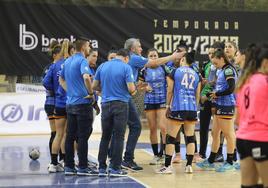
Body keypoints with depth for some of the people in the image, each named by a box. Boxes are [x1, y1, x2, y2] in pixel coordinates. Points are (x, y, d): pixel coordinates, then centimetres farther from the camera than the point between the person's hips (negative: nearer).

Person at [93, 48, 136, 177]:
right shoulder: (126, 67, -7)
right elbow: (131, 88, -12)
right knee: (118, 137, 1)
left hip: (106, 104, 4)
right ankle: (115, 168, 2)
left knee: (105, 137, 10)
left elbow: (94, 86, 8)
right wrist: (133, 91, 10)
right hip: (121, 104, -4)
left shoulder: (102, 66, 6)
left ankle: (102, 168, 11)